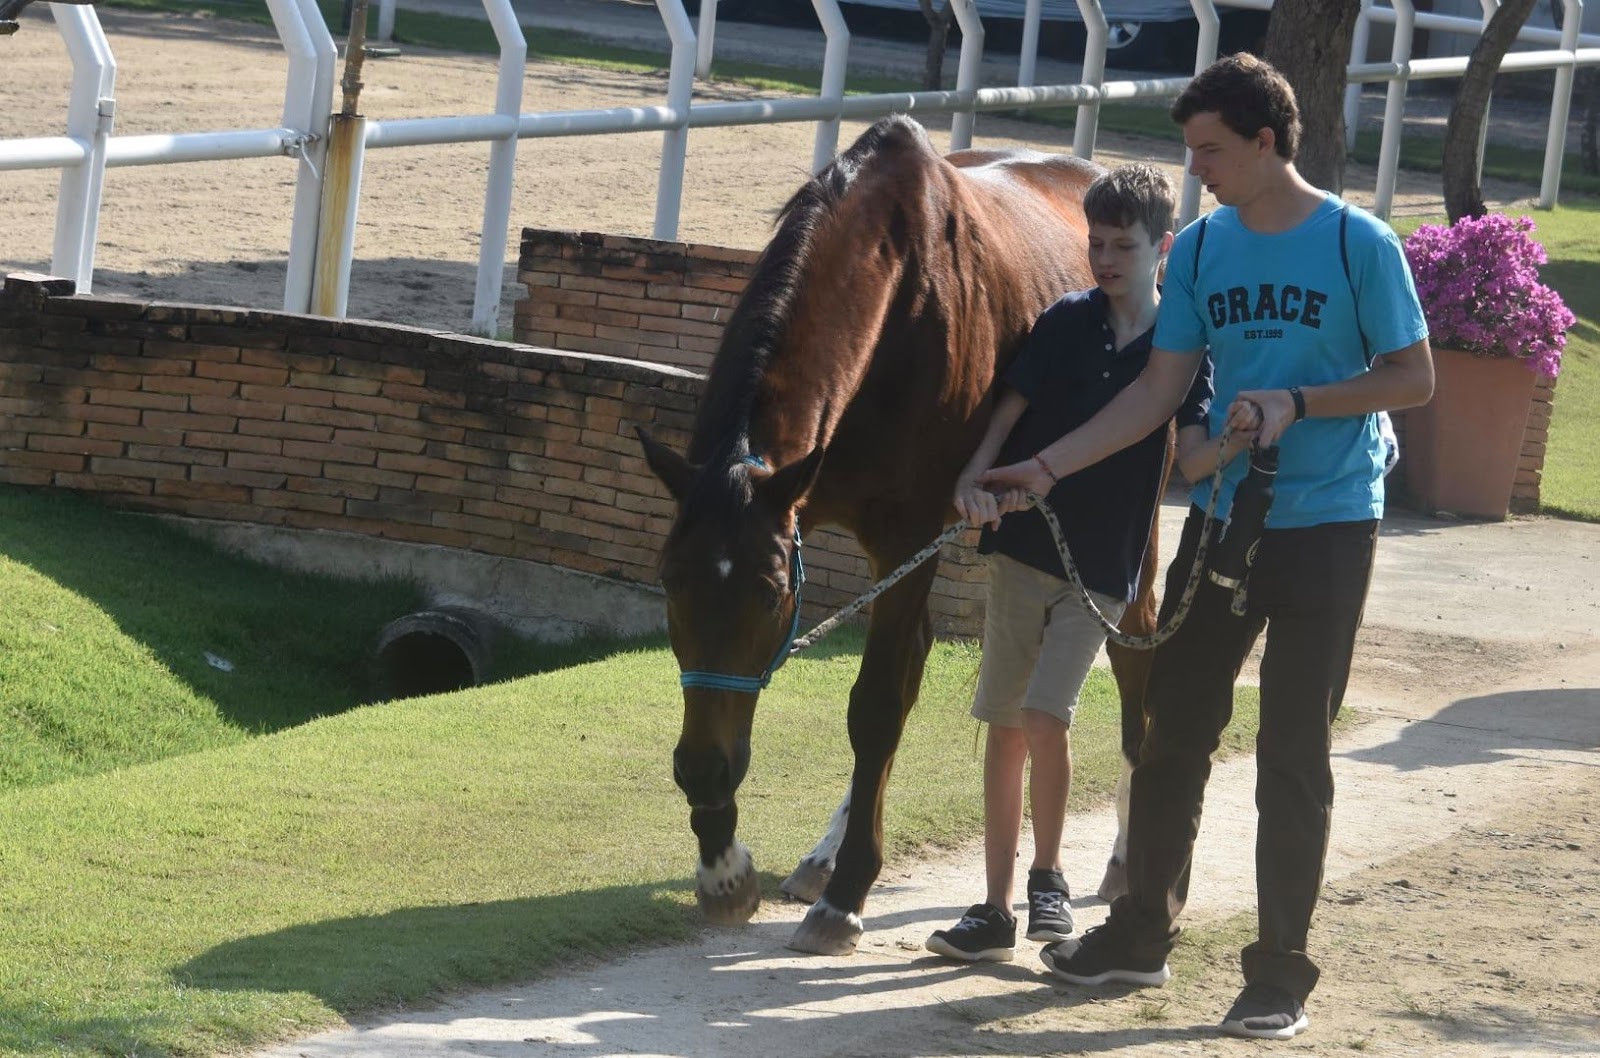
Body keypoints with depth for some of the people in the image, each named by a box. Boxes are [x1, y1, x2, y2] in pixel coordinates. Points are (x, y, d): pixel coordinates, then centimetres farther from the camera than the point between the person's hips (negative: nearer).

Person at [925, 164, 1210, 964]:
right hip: (1025, 543, 3)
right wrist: (976, 478, -20)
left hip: (1102, 565, -3)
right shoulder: (1066, 323, 3)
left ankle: (1047, 881, 8)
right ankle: (996, 908, 12)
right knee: (1006, 726, 5)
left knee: (1044, 717, -14)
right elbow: (1012, 407, -3)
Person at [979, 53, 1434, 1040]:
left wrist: (1295, 405, -19)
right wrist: (1046, 466, -4)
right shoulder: (1201, 249, 3)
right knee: (1172, 733, 10)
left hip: (1325, 525, -5)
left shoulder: (1358, 245, -11)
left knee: (1294, 755, -1)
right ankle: (1141, 934, 24)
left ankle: (1282, 974, 6)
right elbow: (1160, 391, 4)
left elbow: (1414, 377, -7)